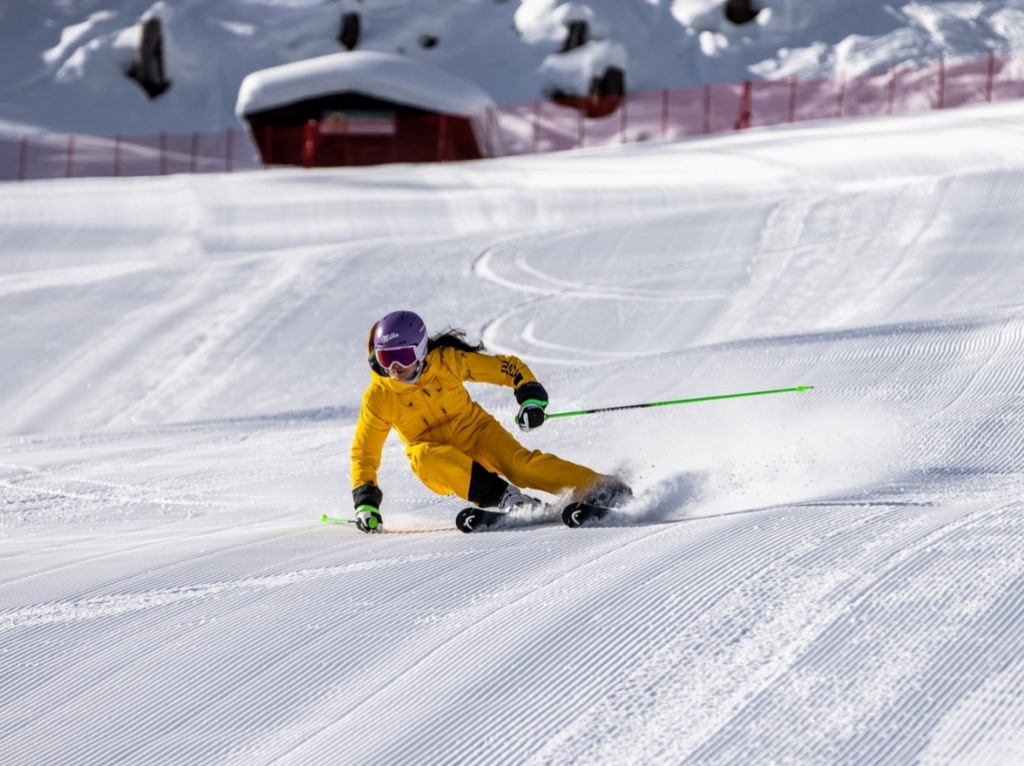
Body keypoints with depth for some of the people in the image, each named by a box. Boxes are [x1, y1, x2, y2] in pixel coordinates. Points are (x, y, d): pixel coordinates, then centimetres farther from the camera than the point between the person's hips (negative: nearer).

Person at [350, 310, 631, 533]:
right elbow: (363, 452, -1)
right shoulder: (379, 397, -12)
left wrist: (530, 397, -24)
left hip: (476, 432, 0)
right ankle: (501, 496, -38)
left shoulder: (447, 361, -14)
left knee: (520, 463, -28)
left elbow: (508, 367, -7)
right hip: (440, 462, 0)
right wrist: (365, 501, -11)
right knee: (424, 456, -35)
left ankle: (603, 489, -29)